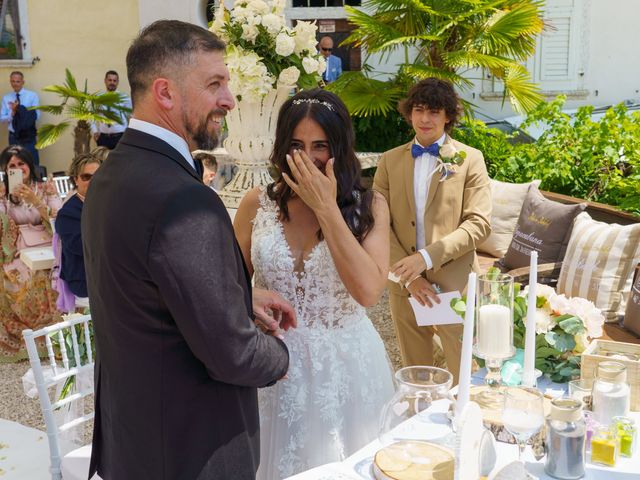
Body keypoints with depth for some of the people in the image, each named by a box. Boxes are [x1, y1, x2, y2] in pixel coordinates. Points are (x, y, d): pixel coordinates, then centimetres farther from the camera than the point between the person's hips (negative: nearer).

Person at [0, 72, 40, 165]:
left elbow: (36, 115, -11)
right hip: (13, 137, 3)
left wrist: (19, 109, -21)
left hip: (28, 137, -3)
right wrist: (12, 114, -16)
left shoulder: (32, 95, -2)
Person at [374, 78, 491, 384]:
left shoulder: (469, 159, 0)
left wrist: (427, 256, -19)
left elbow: (479, 223, -8)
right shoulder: (390, 160, 7)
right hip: (404, 286, 3)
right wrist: (409, 277, -10)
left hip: (454, 284, -2)